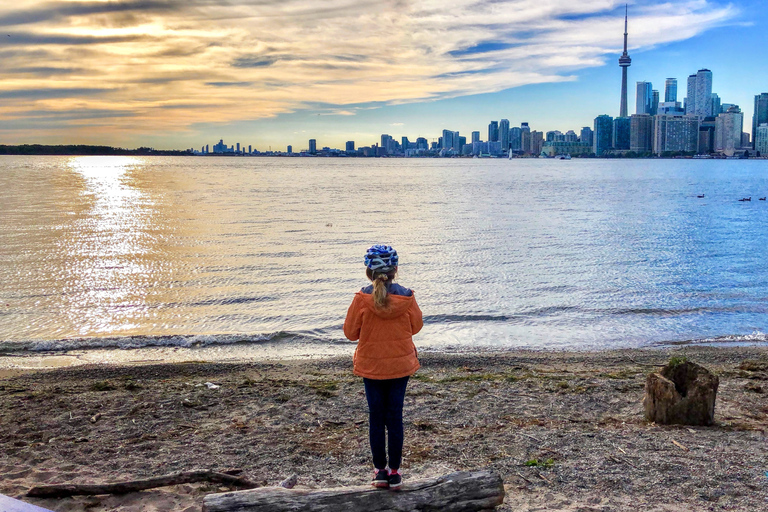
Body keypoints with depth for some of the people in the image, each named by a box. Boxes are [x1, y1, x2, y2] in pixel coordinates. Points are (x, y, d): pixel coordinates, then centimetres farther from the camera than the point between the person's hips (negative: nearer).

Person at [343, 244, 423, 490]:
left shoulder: (362, 298, -16)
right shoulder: (406, 297, -12)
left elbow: (350, 332, -7)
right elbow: (416, 326, 3)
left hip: (370, 366, -1)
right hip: (401, 365, 1)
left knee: (376, 418, 11)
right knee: (395, 417, 10)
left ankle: (380, 470, 18)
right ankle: (394, 471, 16)